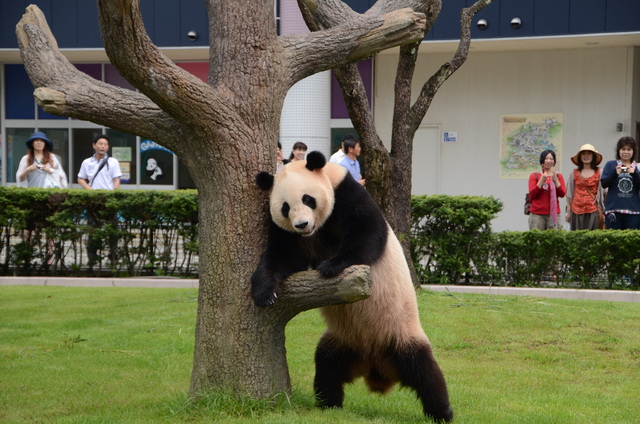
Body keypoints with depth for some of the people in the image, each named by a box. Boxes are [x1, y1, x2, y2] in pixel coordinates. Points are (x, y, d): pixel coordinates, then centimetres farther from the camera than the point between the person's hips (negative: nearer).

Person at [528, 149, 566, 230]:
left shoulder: (558, 176, 14)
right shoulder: (534, 176, 9)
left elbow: (562, 194, 3)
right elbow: (532, 194, 0)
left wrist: (555, 179, -8)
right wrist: (542, 180, -9)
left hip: (553, 213, 1)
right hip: (537, 214, -1)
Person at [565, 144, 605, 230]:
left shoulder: (599, 173, 3)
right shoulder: (574, 173, 9)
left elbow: (602, 193, 4)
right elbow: (569, 194, 13)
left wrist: (602, 210, -1)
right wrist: (568, 211, 9)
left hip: (593, 211, -2)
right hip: (577, 211, 2)